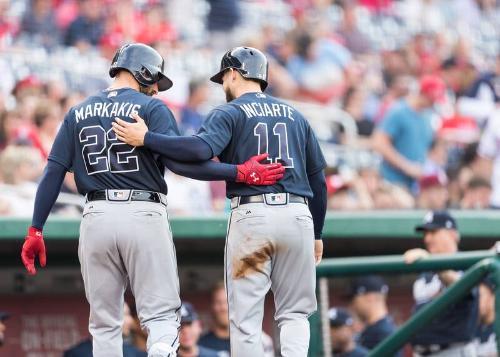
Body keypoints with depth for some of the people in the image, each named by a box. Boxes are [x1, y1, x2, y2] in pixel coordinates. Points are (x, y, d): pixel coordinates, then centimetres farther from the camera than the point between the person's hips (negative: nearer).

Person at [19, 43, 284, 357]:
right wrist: (240, 173, -13)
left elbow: (53, 173, 7)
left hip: (96, 216, 4)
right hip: (144, 214, -4)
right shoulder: (151, 108, 1)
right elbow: (178, 161, -14)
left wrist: (36, 230, 8)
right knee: (162, 317, -4)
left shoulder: (79, 113, 13)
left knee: (104, 324, 11)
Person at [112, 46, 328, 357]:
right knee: (294, 313, 11)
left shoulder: (230, 113, 3)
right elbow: (318, 178, 18)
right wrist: (317, 235, 23)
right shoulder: (294, 115, 19)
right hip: (298, 215, 4)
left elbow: (202, 149, -18)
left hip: (252, 215, -4)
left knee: (246, 319, 2)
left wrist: (146, 139, -12)